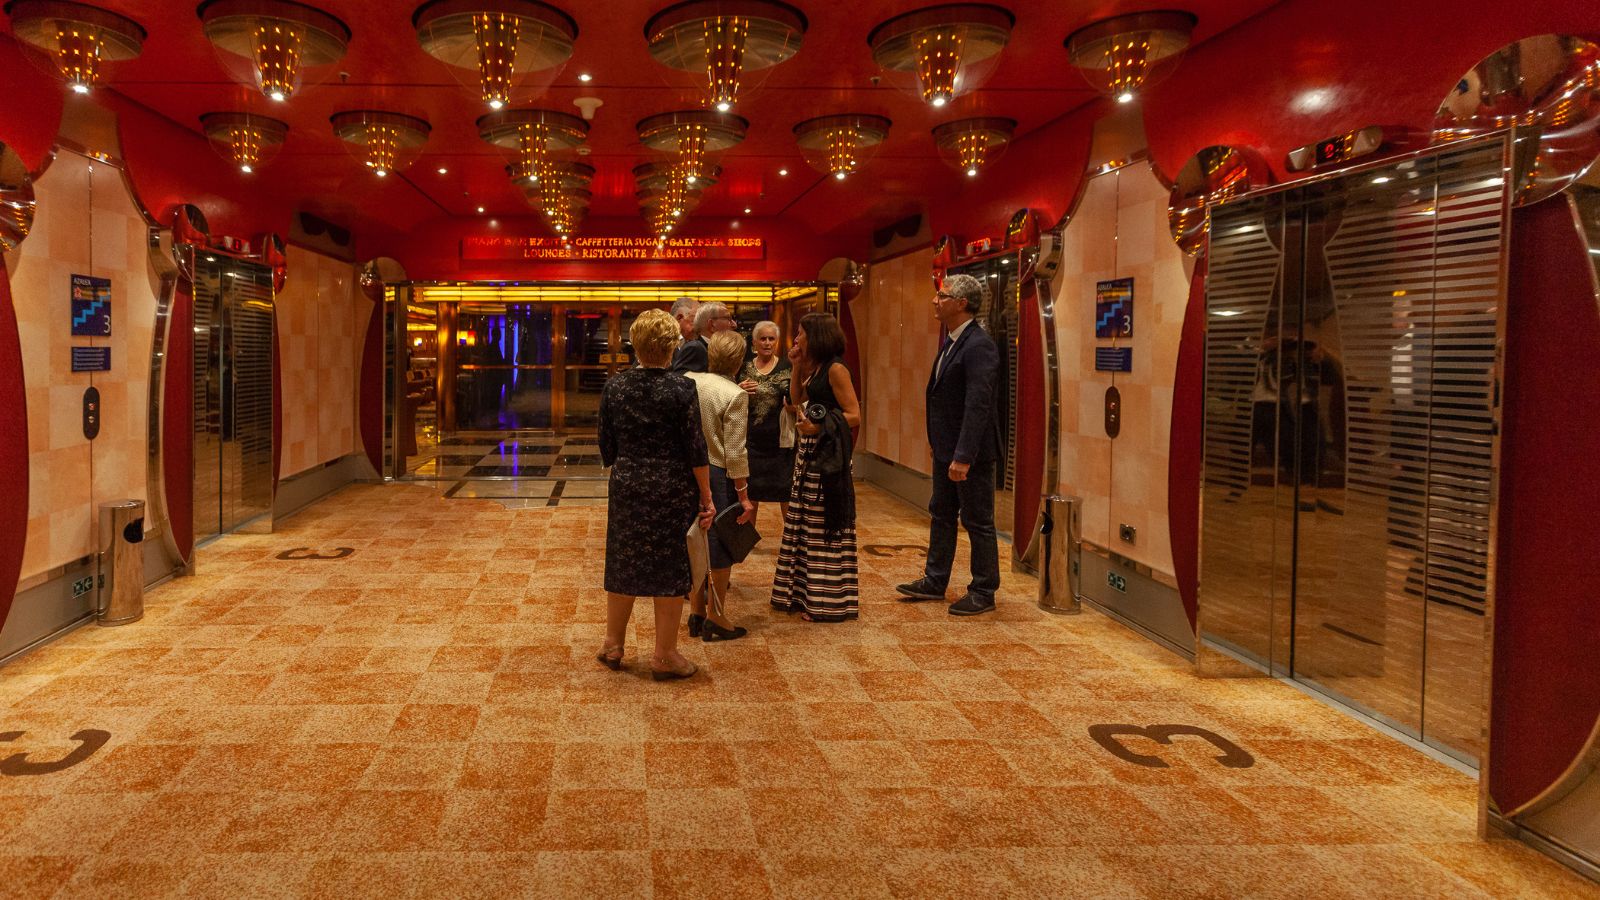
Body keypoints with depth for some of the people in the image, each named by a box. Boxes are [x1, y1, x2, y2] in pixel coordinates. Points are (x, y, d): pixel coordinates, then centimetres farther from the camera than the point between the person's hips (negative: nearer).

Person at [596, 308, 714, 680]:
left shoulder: (615, 385, -1)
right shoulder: (681, 388, -11)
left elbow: (607, 444, 5)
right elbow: (695, 449, -11)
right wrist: (706, 497, -4)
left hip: (627, 486, 4)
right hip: (673, 490, -3)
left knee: (624, 564, 15)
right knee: (671, 568, 5)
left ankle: (613, 646, 26)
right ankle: (664, 656, 12)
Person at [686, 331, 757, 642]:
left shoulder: (688, 381, -1)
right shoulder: (734, 395, -16)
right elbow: (734, 452, -16)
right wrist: (743, 495, -10)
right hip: (719, 476, -6)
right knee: (722, 546, 8)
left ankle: (696, 613, 27)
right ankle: (716, 617, 18)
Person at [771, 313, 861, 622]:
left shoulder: (835, 369, -13)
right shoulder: (814, 368, 12)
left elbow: (854, 415, -16)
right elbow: (797, 400, 19)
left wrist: (820, 426, -26)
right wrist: (797, 367, 11)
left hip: (827, 455, -9)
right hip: (808, 451, 9)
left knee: (824, 526, -3)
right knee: (804, 523, 13)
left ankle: (826, 601, 6)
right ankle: (804, 591, 22)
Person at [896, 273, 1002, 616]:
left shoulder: (978, 346, -21)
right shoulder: (950, 341, 10)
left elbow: (978, 405, -26)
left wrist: (963, 456, -28)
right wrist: (939, 443, 17)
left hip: (970, 451, -10)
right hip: (945, 447, 10)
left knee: (977, 522, 3)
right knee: (941, 514, 19)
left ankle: (983, 593, 15)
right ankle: (934, 581, 32)